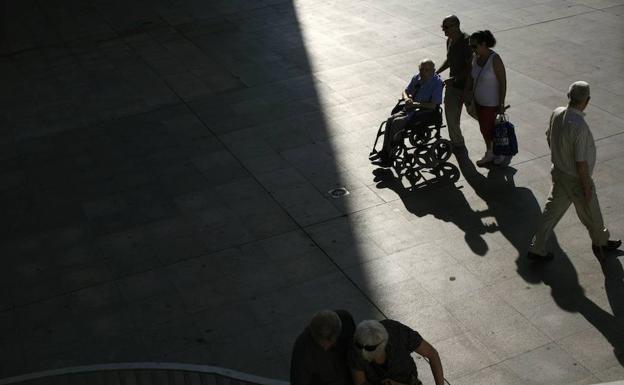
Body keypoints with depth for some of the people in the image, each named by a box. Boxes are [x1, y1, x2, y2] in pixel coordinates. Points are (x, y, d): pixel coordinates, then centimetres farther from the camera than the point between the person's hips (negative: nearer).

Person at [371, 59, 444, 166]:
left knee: (397, 122, -25)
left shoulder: (437, 83, -13)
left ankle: (388, 156, -18)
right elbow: (406, 91, 19)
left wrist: (415, 104, -19)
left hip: (425, 112, -7)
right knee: (390, 120, -18)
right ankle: (384, 151, -14)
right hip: (411, 108, 7)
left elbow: (432, 106, -17)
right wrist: (407, 98, -5)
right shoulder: (417, 77, 6)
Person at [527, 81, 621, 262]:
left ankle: (536, 248, 24)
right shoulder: (580, 127, -33)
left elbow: (549, 137, 9)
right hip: (576, 179, -7)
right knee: (591, 214, 19)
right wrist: (587, 187, -14)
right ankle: (600, 242, 44)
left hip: (558, 171, 7)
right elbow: (581, 162, -26)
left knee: (552, 211, 18)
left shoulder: (557, 113, -10)